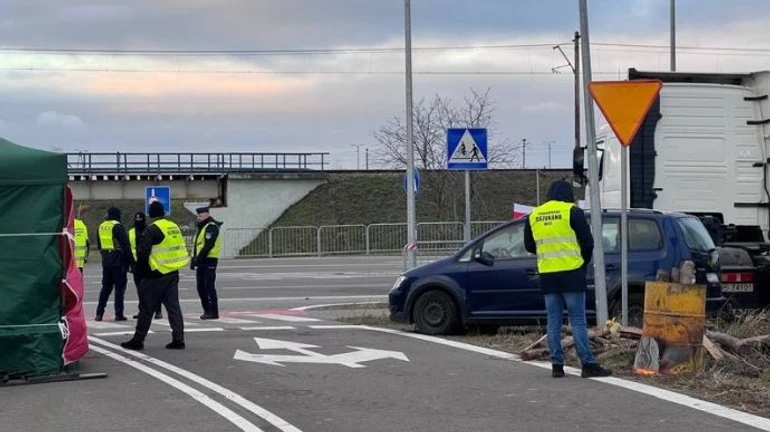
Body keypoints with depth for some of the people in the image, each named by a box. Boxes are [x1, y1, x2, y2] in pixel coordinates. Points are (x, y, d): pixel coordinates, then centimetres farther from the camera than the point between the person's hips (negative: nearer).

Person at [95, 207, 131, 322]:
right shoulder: (118, 227, -11)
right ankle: (119, 314, -2)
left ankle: (99, 313, 10)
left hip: (105, 260, 6)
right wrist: (128, 260, -9)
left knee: (106, 286, 13)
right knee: (119, 287, 0)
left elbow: (99, 244, 19)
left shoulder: (101, 227, 11)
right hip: (118, 260, -6)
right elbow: (125, 245, -14)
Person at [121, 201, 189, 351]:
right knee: (173, 307, 8)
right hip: (173, 274, 7)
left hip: (156, 276, -7)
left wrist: (142, 272, -4)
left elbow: (142, 253, -17)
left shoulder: (152, 230, -13)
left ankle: (138, 340, 8)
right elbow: (180, 250, 17)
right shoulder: (174, 227, 11)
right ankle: (178, 339, 5)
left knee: (146, 309, 1)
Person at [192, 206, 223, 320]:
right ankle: (207, 310, 17)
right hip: (201, 262, 10)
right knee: (201, 287, 10)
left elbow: (208, 245, -21)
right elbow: (197, 245, 23)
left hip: (209, 261, -10)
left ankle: (213, 312, -6)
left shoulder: (211, 227, -11)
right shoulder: (202, 227, 21)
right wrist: (194, 259, 13)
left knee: (209, 287, -9)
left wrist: (199, 258, -22)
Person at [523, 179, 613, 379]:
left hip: (547, 276, 4)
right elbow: (587, 242, -4)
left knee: (553, 320, 8)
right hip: (571, 274, -4)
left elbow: (529, 246, 15)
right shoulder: (573, 212, -5)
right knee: (578, 320, -3)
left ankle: (557, 365, 7)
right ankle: (588, 364, -4)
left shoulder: (534, 215, 9)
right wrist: (584, 261, 13)